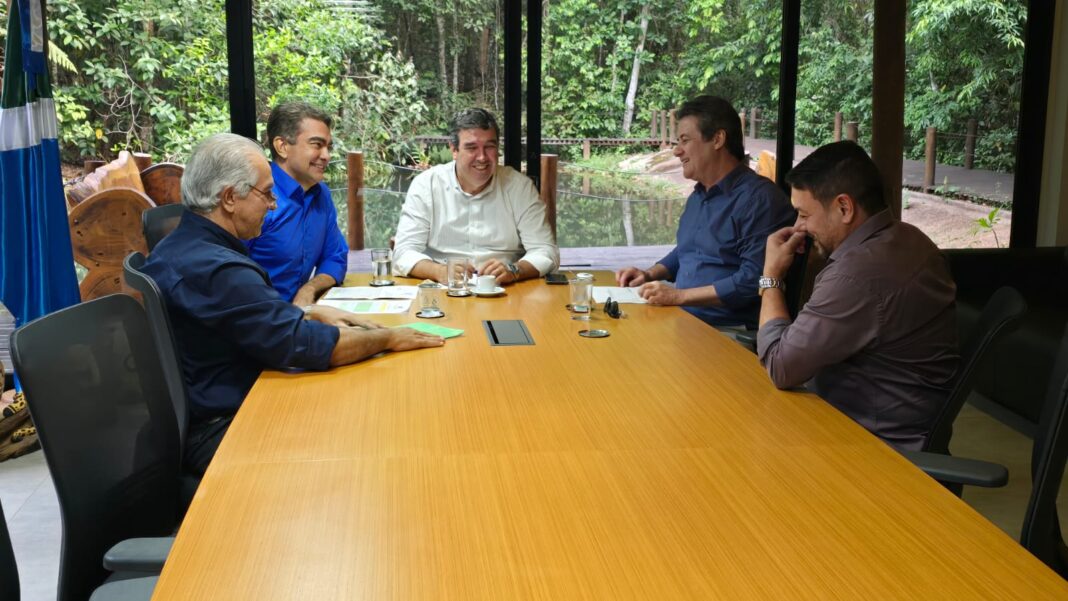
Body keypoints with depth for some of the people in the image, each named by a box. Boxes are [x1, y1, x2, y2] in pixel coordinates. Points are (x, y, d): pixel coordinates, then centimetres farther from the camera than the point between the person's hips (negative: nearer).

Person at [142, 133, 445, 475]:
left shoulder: (178, 247, 8)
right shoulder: (217, 270, -26)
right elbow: (308, 345, -25)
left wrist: (313, 313, 9)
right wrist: (388, 338, -11)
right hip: (219, 431, -10)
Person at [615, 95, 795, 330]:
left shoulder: (759, 198, -12)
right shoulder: (697, 196, 20)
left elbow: (754, 279, -21)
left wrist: (678, 296, -20)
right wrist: (649, 274, 16)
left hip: (733, 335, -8)